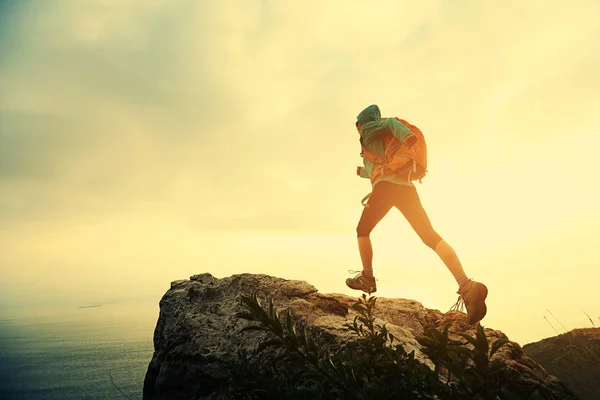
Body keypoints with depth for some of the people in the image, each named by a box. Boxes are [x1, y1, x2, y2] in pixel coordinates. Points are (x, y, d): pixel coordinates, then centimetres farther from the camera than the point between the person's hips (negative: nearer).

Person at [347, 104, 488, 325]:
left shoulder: (369, 129, 15)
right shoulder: (386, 140, 36)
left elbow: (391, 122, -7)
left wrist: (404, 134, -29)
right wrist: (363, 171, 62)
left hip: (386, 185, -6)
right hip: (407, 187, 6)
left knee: (363, 230, 14)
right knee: (431, 236, -10)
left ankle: (367, 278, 7)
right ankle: (466, 285, -27)